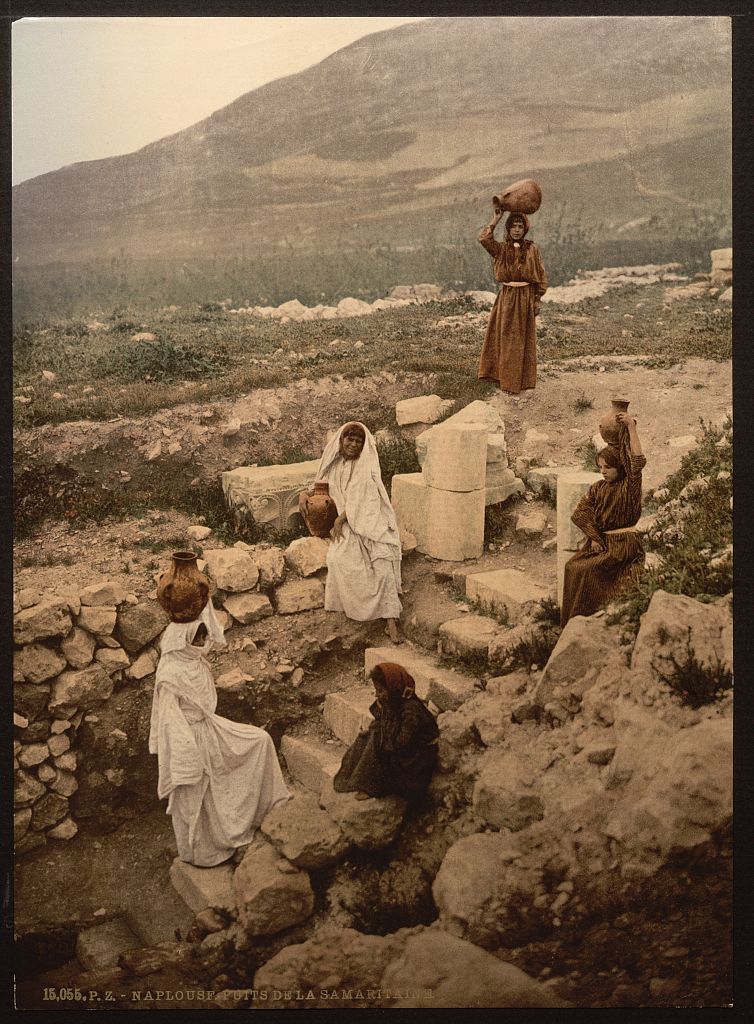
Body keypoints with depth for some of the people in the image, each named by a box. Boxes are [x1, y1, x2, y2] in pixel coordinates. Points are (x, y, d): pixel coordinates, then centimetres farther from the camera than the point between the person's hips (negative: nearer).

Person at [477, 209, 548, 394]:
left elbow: (541, 275, 2)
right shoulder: (501, 249, 4)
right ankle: (502, 377, 16)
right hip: (506, 297, 2)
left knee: (522, 340, 3)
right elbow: (484, 239, -15)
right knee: (503, 338, 5)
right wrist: (495, 220, -12)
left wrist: (537, 299, -2)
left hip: (525, 297, -2)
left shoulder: (532, 249, 1)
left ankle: (519, 381, 11)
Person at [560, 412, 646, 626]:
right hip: (600, 541, 6)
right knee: (571, 567, -17)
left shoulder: (629, 487, -6)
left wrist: (631, 427, -24)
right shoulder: (597, 488, 11)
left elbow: (638, 461, -25)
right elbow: (579, 514, 3)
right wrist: (594, 537, -12)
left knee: (587, 570, -23)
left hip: (623, 544, -6)